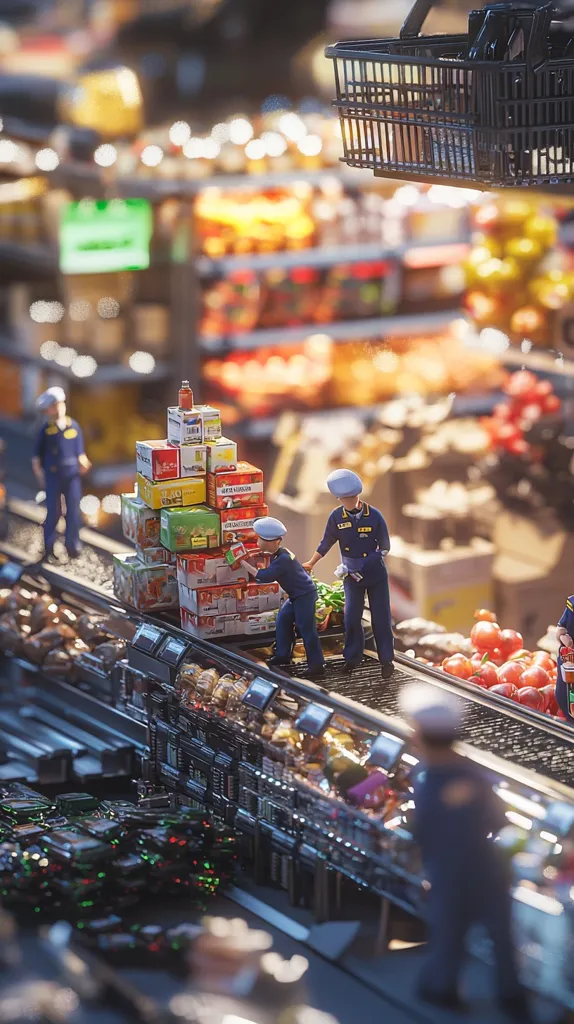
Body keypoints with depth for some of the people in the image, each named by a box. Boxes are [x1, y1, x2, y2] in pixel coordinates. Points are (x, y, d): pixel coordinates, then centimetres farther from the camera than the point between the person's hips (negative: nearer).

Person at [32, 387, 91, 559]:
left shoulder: (73, 426, 0)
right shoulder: (45, 430, -5)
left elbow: (79, 451, 8)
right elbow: (37, 456, 1)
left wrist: (83, 463, -9)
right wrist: (39, 474, -4)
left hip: (72, 475, 2)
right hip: (53, 476, -2)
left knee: (73, 511, 3)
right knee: (53, 512, 4)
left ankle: (72, 545, 14)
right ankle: (48, 545, 18)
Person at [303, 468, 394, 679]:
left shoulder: (374, 516, -15)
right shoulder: (336, 517, -11)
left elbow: (385, 546, -6)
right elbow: (326, 543, 4)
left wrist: (368, 562, -12)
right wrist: (311, 564, 12)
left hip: (376, 575, -2)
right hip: (351, 575, 2)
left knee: (381, 617, 1)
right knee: (351, 617, 3)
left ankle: (386, 660, 10)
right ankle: (352, 657, 19)